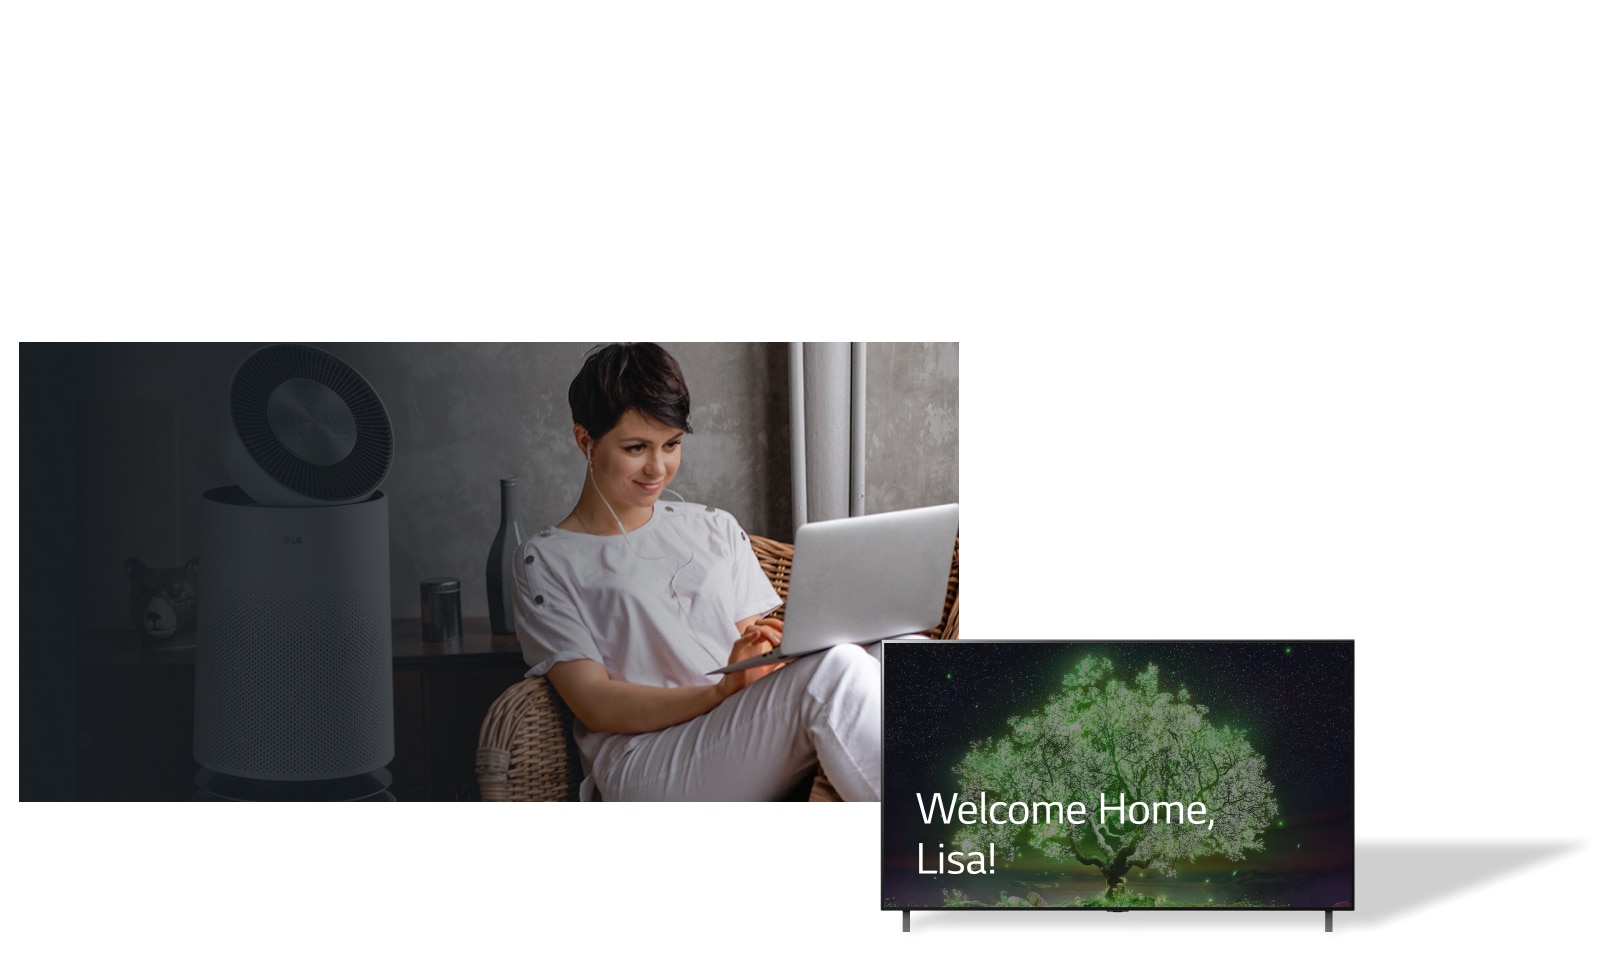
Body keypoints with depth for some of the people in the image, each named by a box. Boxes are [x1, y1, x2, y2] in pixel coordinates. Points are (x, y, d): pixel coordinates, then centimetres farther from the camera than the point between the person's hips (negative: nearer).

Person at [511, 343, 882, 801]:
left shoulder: (716, 529, 24)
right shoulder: (547, 560, 8)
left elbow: (766, 643, 15)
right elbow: (595, 703, -4)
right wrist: (722, 692, -19)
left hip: (761, 748, 5)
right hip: (646, 760, -5)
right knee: (833, 669, -32)